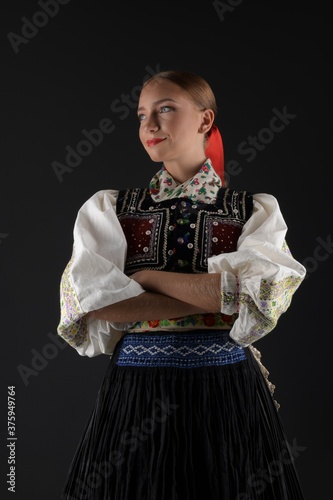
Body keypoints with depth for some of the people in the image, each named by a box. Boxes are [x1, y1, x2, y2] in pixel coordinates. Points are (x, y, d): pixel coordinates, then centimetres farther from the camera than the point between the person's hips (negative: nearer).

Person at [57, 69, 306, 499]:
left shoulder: (256, 210, 3)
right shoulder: (107, 208, 5)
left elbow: (262, 297, -14)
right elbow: (87, 302, -10)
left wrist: (145, 275, -10)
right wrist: (219, 297, -13)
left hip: (228, 388, 0)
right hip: (135, 387, 1)